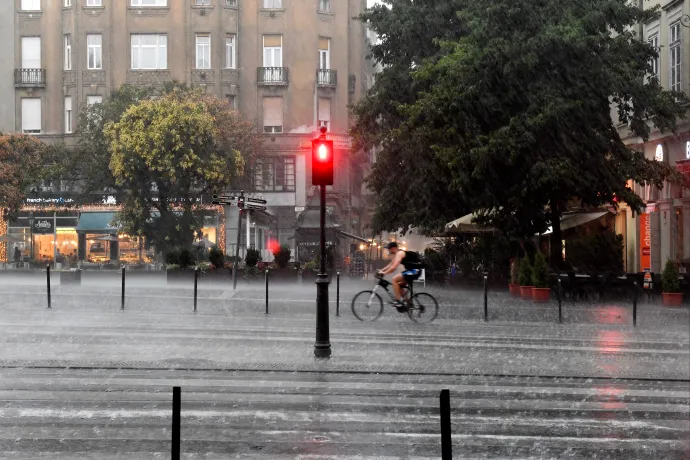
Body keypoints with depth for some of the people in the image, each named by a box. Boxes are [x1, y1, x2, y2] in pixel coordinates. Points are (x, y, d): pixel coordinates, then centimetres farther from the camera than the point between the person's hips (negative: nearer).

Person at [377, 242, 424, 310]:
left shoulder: (399, 253, -17)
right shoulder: (396, 254, 15)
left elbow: (394, 267, -28)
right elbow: (391, 265, 23)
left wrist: (384, 273, -23)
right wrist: (381, 270, 14)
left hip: (415, 270, -10)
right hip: (412, 270, 10)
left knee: (394, 279, -17)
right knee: (399, 285, 16)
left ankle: (398, 301, -17)